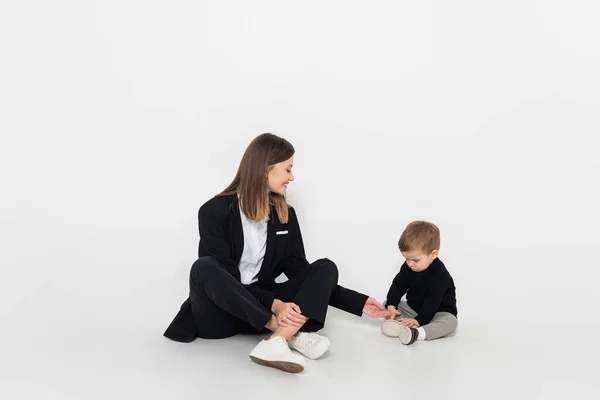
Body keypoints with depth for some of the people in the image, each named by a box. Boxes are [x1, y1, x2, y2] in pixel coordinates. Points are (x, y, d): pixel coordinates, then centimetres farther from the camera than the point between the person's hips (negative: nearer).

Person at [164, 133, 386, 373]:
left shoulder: (285, 214, 5)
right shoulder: (215, 211, -11)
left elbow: (299, 271, 5)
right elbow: (226, 277, -17)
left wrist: (359, 303, 1)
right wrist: (274, 304, -29)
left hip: (262, 309, 5)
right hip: (221, 313, -4)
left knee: (325, 268, -13)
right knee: (204, 267, -35)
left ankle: (276, 342, -37)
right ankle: (291, 333, -34)